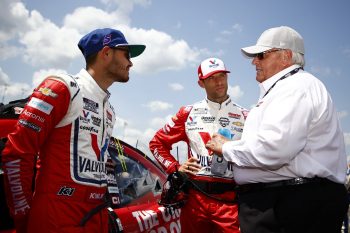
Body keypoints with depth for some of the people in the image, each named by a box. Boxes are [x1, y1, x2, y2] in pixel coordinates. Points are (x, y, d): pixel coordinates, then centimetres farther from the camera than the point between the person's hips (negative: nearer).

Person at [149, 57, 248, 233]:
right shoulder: (188, 113, 8)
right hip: (195, 197, 1)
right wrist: (175, 168, 3)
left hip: (231, 199, -1)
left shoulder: (244, 117, 6)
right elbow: (157, 142, 14)